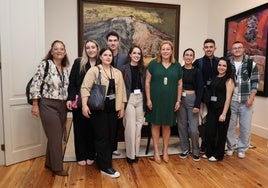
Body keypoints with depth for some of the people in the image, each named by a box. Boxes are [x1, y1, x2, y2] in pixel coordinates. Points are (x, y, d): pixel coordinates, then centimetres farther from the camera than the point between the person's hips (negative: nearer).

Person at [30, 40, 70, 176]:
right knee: (55, 137, -2)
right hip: (48, 105, -6)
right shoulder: (45, 64, -8)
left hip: (62, 106, 7)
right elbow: (35, 85, -11)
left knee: (57, 136, 14)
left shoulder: (65, 68, 11)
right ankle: (57, 167, 15)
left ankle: (49, 162, 32)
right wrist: (35, 105, -13)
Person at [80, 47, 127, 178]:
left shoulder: (117, 72, 11)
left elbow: (121, 90, 11)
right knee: (102, 136, -1)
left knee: (111, 135, 10)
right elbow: (85, 87, -12)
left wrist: (122, 107, 7)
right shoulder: (94, 70, -4)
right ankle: (105, 167, 8)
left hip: (112, 108, 6)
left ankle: (102, 160, 28)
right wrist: (84, 105, -22)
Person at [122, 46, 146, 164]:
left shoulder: (143, 68, 9)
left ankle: (136, 152, 21)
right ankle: (130, 153, 12)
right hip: (129, 98, -3)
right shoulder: (125, 68, -1)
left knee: (139, 125, 7)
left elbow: (145, 85, 9)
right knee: (131, 126, -2)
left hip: (140, 98, 4)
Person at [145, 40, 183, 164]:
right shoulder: (153, 64, -2)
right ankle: (156, 151, 21)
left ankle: (165, 151, 27)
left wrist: (178, 100, 4)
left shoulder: (177, 66, 5)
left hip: (170, 101, 2)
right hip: (155, 100, -2)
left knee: (167, 125, 11)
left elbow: (179, 84, 9)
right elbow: (147, 82, -2)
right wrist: (148, 99, -7)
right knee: (155, 124, 6)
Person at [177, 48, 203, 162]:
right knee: (182, 126, 8)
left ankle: (195, 151, 17)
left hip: (192, 99, -2)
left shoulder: (197, 71, -1)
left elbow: (200, 89, -4)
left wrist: (197, 105, -11)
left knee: (193, 128, -5)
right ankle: (185, 149, 25)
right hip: (180, 100, 3)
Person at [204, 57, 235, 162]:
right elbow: (211, 93, 9)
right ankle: (209, 152, 26)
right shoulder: (215, 78, 10)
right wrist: (209, 108, 1)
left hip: (222, 109, -5)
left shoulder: (229, 80, -6)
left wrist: (224, 114, -15)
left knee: (221, 133, 9)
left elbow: (228, 98, -11)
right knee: (210, 131, 7)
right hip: (211, 108, 5)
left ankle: (218, 154, 25)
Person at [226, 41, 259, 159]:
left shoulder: (252, 65, 2)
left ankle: (242, 148, 23)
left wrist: (251, 98, -9)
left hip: (246, 101, -1)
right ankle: (231, 147, 24)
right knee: (230, 126, 8)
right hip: (231, 101, 1)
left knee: (245, 127, 6)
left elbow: (254, 83, 0)